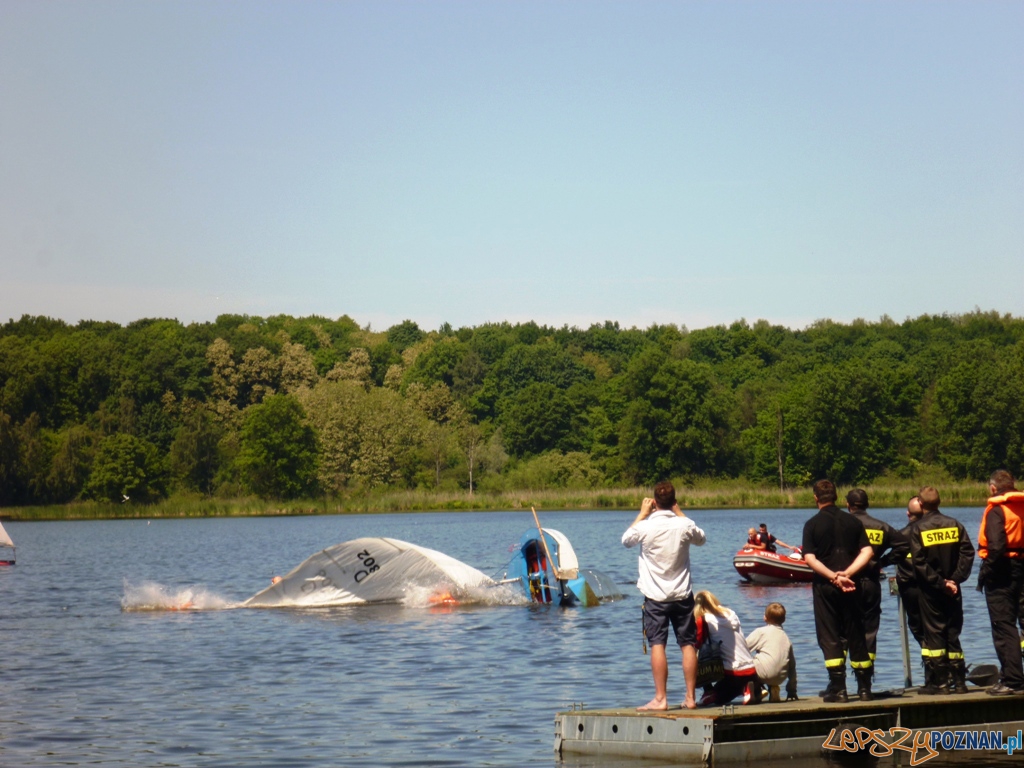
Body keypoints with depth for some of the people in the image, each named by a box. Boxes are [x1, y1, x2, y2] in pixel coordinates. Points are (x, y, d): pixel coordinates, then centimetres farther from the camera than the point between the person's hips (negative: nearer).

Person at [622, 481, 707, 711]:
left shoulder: (645, 527, -11)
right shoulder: (684, 526, -6)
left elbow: (626, 539, 10)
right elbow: (701, 539, 18)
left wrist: (642, 514, 15)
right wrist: (679, 514, 19)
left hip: (655, 597, -2)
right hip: (682, 595, 2)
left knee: (657, 645, -3)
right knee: (688, 644, 6)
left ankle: (660, 698, -8)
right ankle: (690, 697, 8)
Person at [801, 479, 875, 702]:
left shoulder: (812, 524, -2)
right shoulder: (852, 522, 7)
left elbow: (810, 558, -12)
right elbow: (867, 551, -3)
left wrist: (834, 577, -14)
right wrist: (847, 574, -11)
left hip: (825, 586, -3)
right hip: (851, 587, 3)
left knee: (829, 637, 1)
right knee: (856, 636, 10)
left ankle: (838, 688, -6)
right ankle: (864, 688, 13)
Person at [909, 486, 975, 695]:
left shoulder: (918, 529, -6)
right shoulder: (954, 525, 3)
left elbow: (919, 563, -13)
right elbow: (968, 553, -5)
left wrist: (940, 583, -10)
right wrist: (955, 579, -7)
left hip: (930, 590, -3)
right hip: (953, 590, 3)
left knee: (933, 632, 1)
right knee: (953, 632, 9)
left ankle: (939, 682, -2)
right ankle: (959, 681, 8)